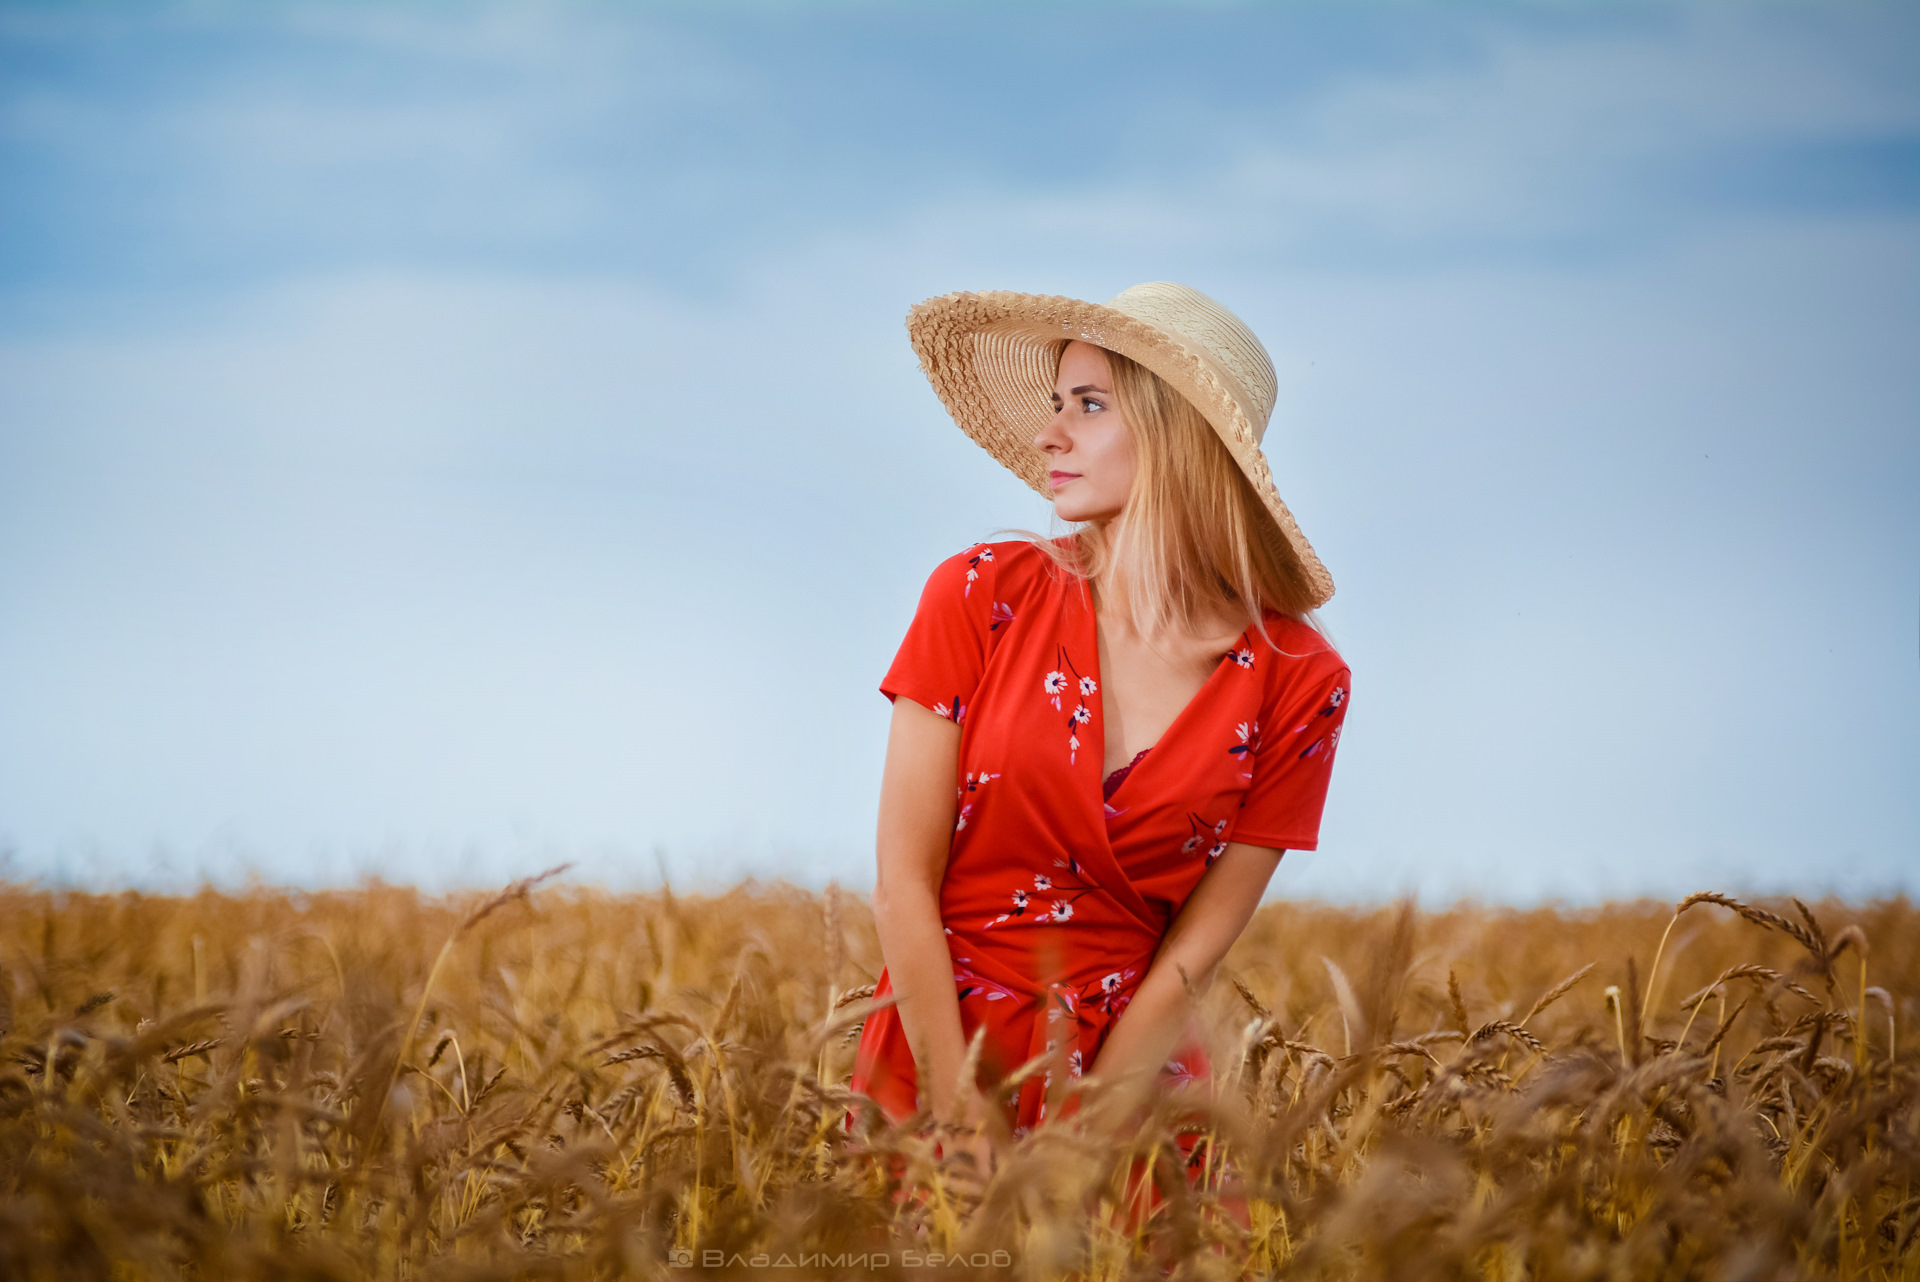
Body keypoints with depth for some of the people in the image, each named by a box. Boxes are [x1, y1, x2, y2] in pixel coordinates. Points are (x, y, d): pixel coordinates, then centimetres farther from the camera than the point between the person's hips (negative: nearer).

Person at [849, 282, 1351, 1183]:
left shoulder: (1296, 684, -3)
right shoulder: (981, 596, -4)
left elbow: (1194, 951, -3)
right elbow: (903, 885, -6)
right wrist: (963, 1127, -12)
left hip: (1132, 1076, 1)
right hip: (937, 1058, -1)